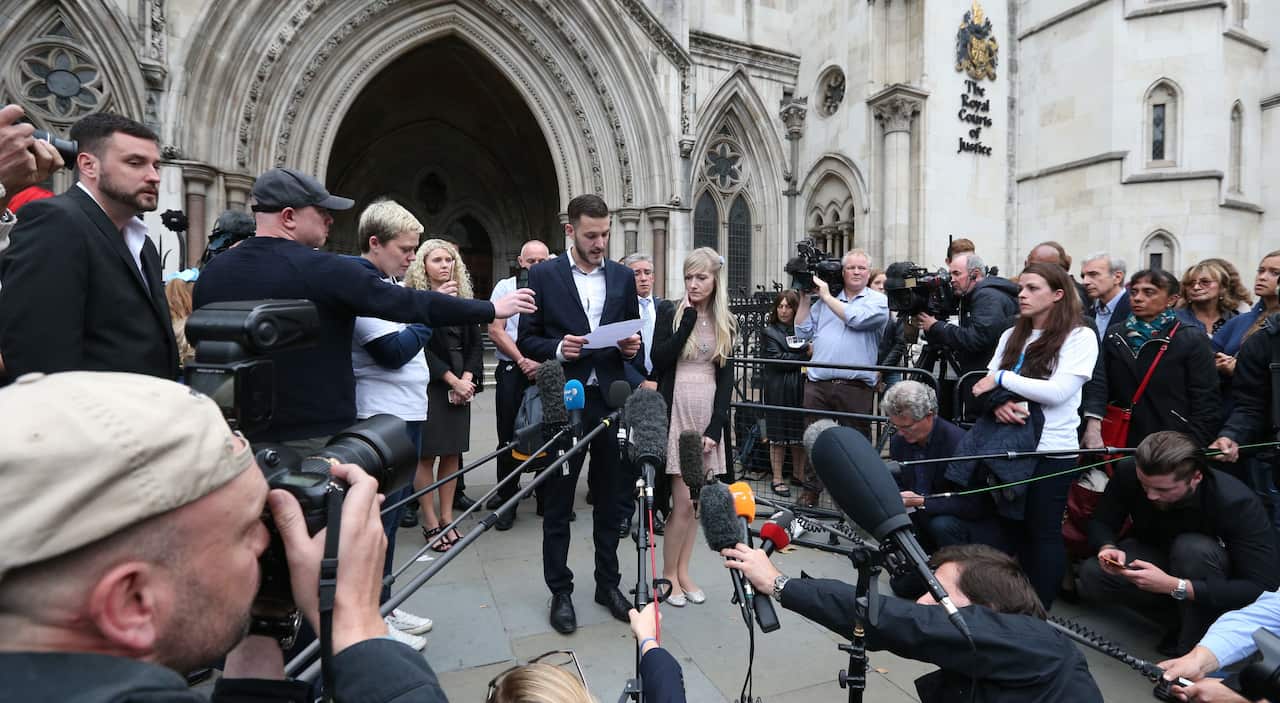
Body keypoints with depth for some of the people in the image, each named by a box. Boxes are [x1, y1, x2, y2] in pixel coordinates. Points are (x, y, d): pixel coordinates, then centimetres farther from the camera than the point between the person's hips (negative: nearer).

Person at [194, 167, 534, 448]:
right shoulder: (324, 270, -18)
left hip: (243, 436, 6)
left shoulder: (212, 271, 3)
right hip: (318, 435, -6)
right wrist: (491, 309, -10)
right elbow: (409, 303, -17)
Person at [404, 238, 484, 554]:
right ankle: (430, 523, 9)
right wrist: (451, 379, -13)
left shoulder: (463, 299, 13)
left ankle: (447, 519, 15)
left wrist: (467, 377, -5)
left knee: (452, 453, 7)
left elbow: (475, 342, 10)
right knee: (426, 454, -1)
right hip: (427, 384, -5)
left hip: (460, 384, 5)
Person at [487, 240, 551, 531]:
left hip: (548, 372, 1)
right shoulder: (506, 287, 4)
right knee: (509, 437, 3)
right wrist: (522, 361, -11)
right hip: (512, 371, 0)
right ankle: (507, 498, 16)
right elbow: (495, 330, -2)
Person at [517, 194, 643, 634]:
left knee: (610, 499, 13)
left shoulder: (623, 277, 8)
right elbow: (526, 340, -1)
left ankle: (608, 583, 30)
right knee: (558, 503, 9)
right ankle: (560, 592, 25)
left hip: (612, 400, 3)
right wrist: (557, 348, -19)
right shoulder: (543, 275, -1)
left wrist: (631, 347, -8)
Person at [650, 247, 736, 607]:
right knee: (683, 501, -4)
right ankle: (668, 575, 14)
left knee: (696, 500, 7)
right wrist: (688, 318, -13)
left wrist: (716, 426, -5)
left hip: (709, 415, 3)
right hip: (676, 412, -3)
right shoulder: (670, 315, 1)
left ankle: (683, 571, 21)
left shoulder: (726, 323, 8)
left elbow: (725, 377, 4)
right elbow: (659, 361, -13)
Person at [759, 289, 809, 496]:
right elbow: (777, 359, -9)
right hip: (779, 392, -3)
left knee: (800, 434, 9)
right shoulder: (769, 332, 2)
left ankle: (799, 474, 24)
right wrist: (805, 355, -9)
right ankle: (777, 479, 12)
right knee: (778, 436, 3)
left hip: (801, 389, 3)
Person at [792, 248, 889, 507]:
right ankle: (812, 490, 20)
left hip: (856, 386, -3)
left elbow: (856, 318, -13)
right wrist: (804, 297, 10)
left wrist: (826, 296, -2)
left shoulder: (878, 300, 7)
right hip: (818, 384, 3)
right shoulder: (823, 299, 17)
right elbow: (803, 332, 14)